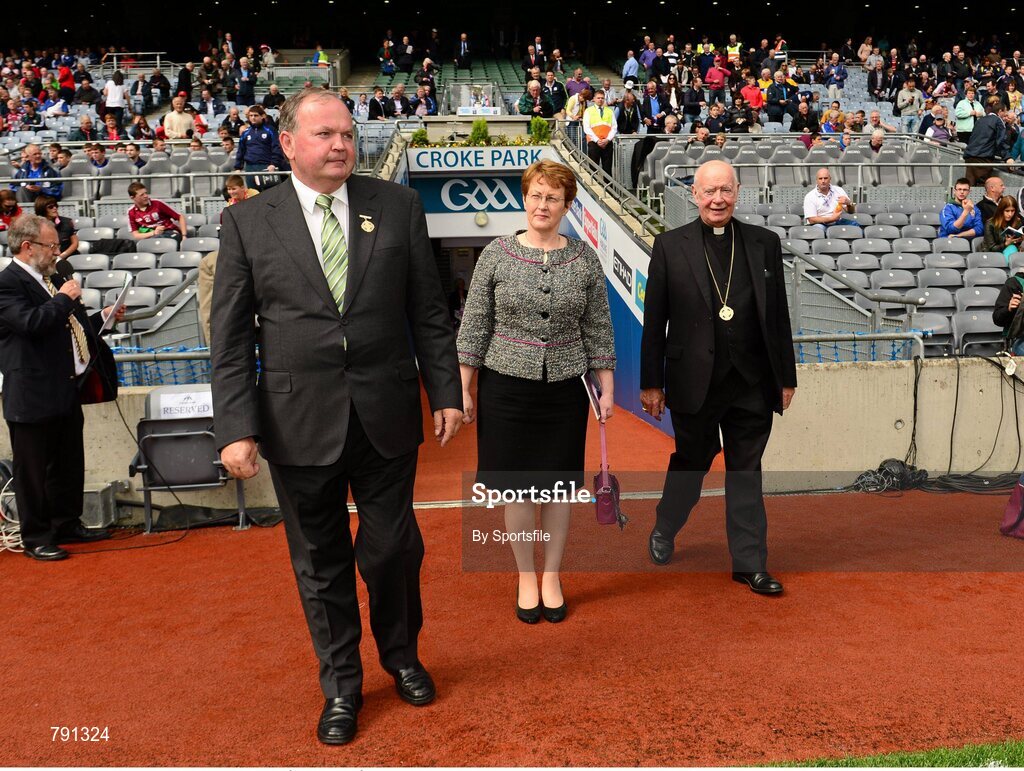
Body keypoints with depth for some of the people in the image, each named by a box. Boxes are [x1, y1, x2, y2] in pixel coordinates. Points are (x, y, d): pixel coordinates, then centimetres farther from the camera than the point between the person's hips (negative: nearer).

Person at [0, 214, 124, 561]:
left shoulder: (51, 280, 16)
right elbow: (30, 323, -27)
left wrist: (103, 317, 14)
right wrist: (64, 298, -16)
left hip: (68, 389, 9)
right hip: (34, 397, -9)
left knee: (70, 467, 18)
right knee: (33, 471, 4)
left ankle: (68, 526, 32)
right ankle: (36, 539, 16)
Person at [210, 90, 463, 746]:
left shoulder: (398, 205, 3)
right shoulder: (248, 222, 0)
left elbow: (429, 311, 5)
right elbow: (231, 336, -2)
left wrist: (446, 392, 2)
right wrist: (237, 427, -9)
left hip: (387, 416, 1)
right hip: (298, 422, 0)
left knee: (395, 549, 12)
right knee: (321, 563, 12)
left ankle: (402, 656, 40)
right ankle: (341, 685, 34)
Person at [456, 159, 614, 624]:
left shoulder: (585, 259, 1)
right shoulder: (497, 254, -3)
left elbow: (598, 330, 5)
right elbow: (474, 326, -1)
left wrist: (606, 389, 4)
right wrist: (464, 389, -2)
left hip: (564, 389, 1)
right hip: (507, 386, -1)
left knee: (558, 486, 10)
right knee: (517, 486, 7)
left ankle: (552, 578, 27)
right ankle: (526, 578, 25)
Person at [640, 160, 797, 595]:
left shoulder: (765, 244, 6)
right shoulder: (670, 246, -1)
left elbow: (779, 315, 9)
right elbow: (654, 321, -1)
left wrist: (786, 377, 8)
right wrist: (651, 382, -2)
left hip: (752, 384, 2)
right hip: (695, 383, -2)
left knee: (746, 473, 10)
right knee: (691, 462, 14)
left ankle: (749, 563, 21)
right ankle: (664, 530, 40)